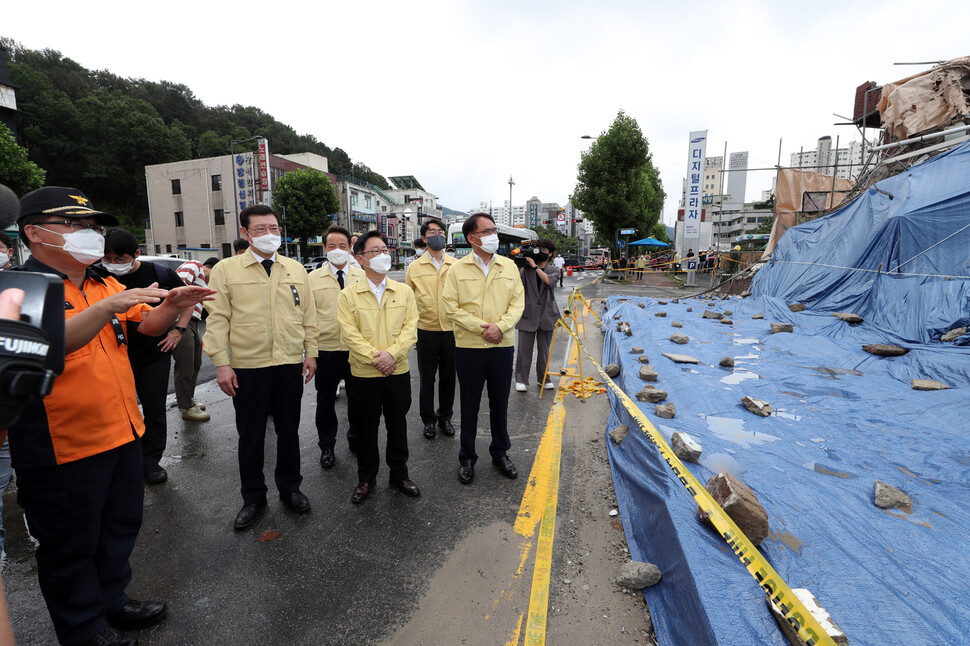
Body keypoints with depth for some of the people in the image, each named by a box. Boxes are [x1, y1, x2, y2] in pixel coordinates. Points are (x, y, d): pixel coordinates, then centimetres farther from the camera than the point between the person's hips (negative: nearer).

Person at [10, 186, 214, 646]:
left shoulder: (104, 284, 11)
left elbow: (148, 325, 8)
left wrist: (170, 306, -13)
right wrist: (108, 307, -41)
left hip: (123, 433, 7)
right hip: (63, 448, -7)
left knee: (120, 526, 21)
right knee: (71, 545, 13)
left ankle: (110, 601, 41)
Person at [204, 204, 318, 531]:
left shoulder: (295, 269, 8)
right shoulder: (226, 269, 0)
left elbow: (308, 314, 9)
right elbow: (217, 319, -2)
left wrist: (310, 353, 5)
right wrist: (221, 363, -7)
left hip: (290, 365, 2)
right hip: (247, 367, -2)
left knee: (289, 431, 15)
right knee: (250, 436, 11)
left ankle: (290, 488, 34)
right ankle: (253, 498, 30)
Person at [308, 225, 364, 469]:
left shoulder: (362, 277, 4)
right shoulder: (312, 278, 2)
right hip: (326, 349, 0)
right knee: (325, 400, 11)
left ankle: (356, 440, 33)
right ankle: (326, 447, 29)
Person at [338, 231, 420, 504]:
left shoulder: (404, 291, 4)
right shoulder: (348, 295, -2)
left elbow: (411, 327, -3)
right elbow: (350, 333, -9)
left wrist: (392, 353, -17)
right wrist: (375, 359, -17)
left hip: (398, 371, 2)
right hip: (364, 374, -1)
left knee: (398, 424, 13)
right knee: (366, 428, 11)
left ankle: (399, 474, 32)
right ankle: (366, 478, 30)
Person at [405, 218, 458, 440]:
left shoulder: (456, 265, 4)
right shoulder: (414, 267, 2)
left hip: (452, 329, 1)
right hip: (426, 330, -1)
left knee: (449, 377, 12)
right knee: (427, 378, 10)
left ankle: (445, 417, 31)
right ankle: (428, 420, 27)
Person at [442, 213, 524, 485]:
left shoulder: (509, 266, 5)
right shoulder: (458, 269, -3)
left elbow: (518, 302, 2)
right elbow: (451, 307, -8)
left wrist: (500, 326, -14)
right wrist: (482, 327, -15)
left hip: (503, 346, 2)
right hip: (469, 347, -2)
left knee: (500, 403, 14)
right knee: (469, 405, 10)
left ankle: (500, 452, 34)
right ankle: (467, 458, 27)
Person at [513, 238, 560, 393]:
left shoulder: (554, 270, 7)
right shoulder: (525, 269, 5)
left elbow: (549, 281, -16)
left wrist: (535, 266, -19)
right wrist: (520, 264, -13)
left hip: (546, 315, 1)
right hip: (528, 314, -1)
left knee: (544, 350, 10)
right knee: (524, 349, -2)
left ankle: (543, 378, 25)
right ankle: (521, 380, 9)